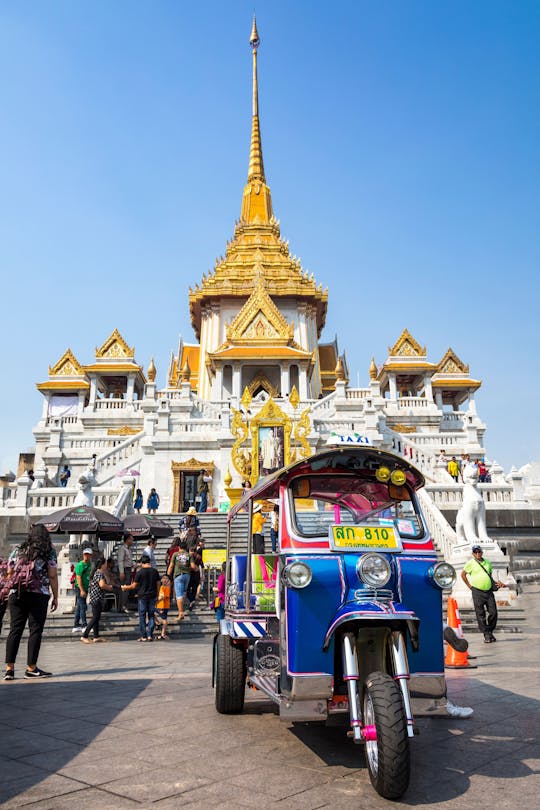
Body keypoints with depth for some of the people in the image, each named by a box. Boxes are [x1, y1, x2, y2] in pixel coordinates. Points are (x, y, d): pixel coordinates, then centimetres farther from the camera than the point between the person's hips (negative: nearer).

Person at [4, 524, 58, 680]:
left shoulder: (18, 551, 15)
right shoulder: (49, 553, 4)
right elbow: (52, 577, 0)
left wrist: (9, 594, 19)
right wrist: (55, 597, 6)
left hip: (16, 595, 4)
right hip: (39, 595, -4)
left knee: (15, 629, 7)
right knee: (35, 630, 1)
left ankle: (9, 668, 5)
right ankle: (31, 668, 4)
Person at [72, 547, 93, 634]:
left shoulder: (89, 564, 12)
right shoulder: (80, 565, -12)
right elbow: (78, 578, -16)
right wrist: (82, 590, -20)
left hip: (85, 588, 8)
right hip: (80, 588, -8)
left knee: (79, 607, 11)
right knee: (83, 607, -7)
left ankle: (76, 626, 16)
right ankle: (84, 626, -3)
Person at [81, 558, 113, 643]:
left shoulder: (96, 572, 16)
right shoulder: (100, 573, -15)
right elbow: (102, 585, -28)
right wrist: (110, 587, -11)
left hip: (95, 598, 10)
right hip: (97, 598, -10)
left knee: (96, 617, 13)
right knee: (95, 618, -8)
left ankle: (96, 636, 17)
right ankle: (84, 636, -8)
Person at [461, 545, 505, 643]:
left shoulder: (488, 563, 13)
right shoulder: (471, 563, -1)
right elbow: (463, 574, 6)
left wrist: (496, 582, 7)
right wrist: (469, 586, 3)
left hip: (489, 591, 4)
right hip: (477, 592, -4)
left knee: (493, 613, 2)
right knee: (481, 615, -1)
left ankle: (490, 632, 20)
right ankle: (486, 635, 7)